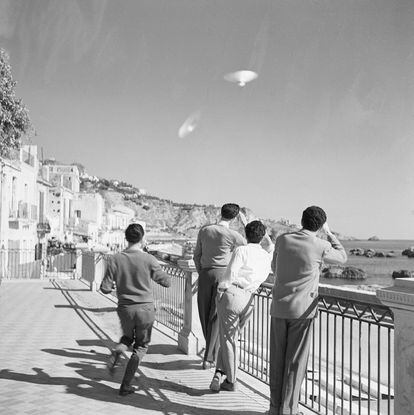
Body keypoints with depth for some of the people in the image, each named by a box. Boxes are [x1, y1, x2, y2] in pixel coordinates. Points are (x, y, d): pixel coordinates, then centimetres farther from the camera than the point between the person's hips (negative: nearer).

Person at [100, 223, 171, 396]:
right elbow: (167, 282, -3)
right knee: (141, 346, 13)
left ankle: (117, 351, -2)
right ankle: (126, 385, 9)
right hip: (145, 308, -2)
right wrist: (157, 270, 15)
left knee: (127, 337, 29)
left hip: (125, 308, 2)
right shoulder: (148, 259, -10)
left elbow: (105, 288, -5)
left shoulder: (115, 259, -5)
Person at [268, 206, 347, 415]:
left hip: (279, 307, 3)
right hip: (302, 310, -3)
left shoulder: (283, 239, 1)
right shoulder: (321, 246, -8)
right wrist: (329, 234, 20)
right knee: (295, 362, 5)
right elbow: (342, 258, 14)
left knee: (277, 360, 11)